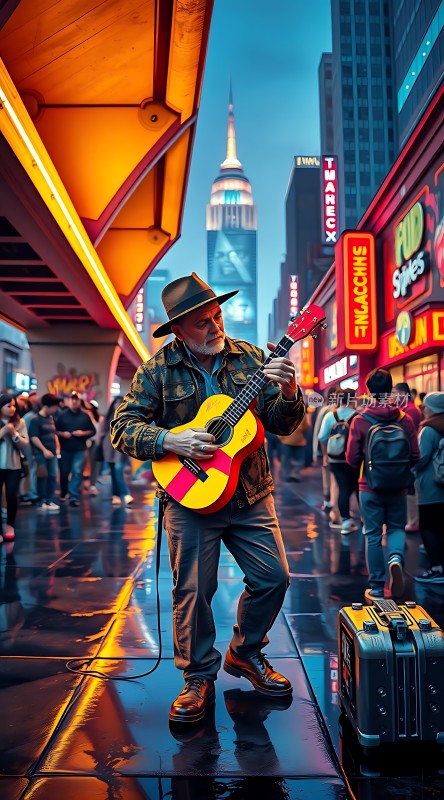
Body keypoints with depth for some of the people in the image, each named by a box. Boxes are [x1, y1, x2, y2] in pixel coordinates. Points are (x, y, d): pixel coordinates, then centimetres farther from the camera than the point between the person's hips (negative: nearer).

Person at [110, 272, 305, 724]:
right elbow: (122, 427, -6)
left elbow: (282, 424, 1)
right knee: (193, 590, 2)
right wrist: (169, 440, -21)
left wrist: (288, 393, -20)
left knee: (274, 576, 6)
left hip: (251, 495, 3)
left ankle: (244, 652, 32)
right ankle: (199, 677, 24)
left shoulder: (251, 359, 2)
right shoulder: (158, 370, -5)